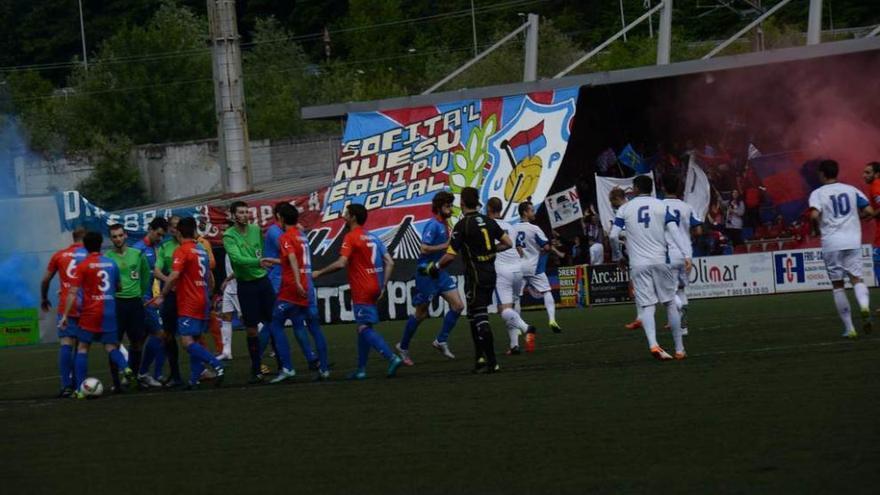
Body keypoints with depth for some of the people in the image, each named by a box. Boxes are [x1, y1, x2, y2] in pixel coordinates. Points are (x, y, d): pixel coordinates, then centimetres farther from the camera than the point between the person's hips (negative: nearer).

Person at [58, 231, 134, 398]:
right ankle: (125, 368, -20)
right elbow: (118, 286, 15)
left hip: (90, 312, -3)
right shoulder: (111, 264, 5)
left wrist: (65, 315, -11)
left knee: (82, 347, 6)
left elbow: (73, 293, -11)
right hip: (110, 312, 3)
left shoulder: (82, 266, -7)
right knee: (111, 347, 10)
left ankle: (80, 389, 1)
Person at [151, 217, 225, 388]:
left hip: (188, 304, -8)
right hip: (203, 302, 8)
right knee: (194, 341, 10)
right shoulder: (202, 250, 14)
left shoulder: (182, 250, -10)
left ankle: (217, 366, -28)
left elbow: (174, 276, -20)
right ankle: (194, 379, 5)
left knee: (187, 341, -14)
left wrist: (162, 295, -12)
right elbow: (210, 279, 22)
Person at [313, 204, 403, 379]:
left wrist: (319, 273, -8)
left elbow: (341, 263, -20)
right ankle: (361, 369, 14)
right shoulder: (373, 238, 14)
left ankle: (392, 358, -25)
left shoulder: (351, 238, -10)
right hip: (374, 289, 8)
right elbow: (389, 263, 10)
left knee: (364, 328, -10)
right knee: (363, 327, 14)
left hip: (361, 291, -8)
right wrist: (383, 286, 12)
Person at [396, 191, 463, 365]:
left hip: (439, 272, 8)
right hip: (426, 274, -8)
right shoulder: (433, 225, -17)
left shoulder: (444, 225, 9)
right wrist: (446, 246, -22)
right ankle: (403, 347, 18)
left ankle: (441, 341, 8)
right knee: (421, 314, 2)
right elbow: (424, 248, -24)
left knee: (458, 306, -2)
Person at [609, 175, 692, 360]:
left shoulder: (625, 208, 5)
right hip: (659, 261, 0)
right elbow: (674, 231, -7)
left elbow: (613, 235, -1)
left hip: (638, 264, 0)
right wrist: (686, 255, -12)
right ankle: (679, 349, 12)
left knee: (647, 306, -3)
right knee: (670, 303, 10)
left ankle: (653, 344, -26)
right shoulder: (661, 206, 5)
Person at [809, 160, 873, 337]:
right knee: (857, 278, 6)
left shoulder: (817, 194, -1)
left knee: (837, 285, 7)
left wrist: (816, 227, 4)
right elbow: (869, 211, 3)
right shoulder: (851, 190, 8)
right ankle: (864, 306, -28)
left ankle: (849, 328, 5)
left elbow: (814, 215, -17)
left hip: (832, 244, -2)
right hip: (853, 241, 2)